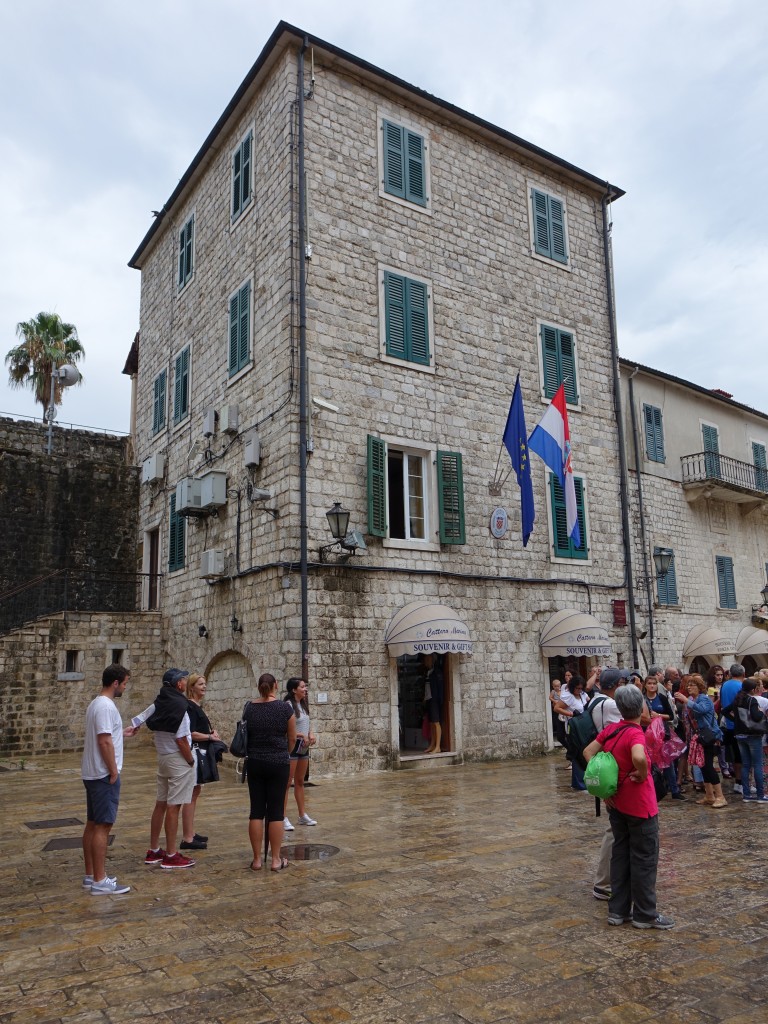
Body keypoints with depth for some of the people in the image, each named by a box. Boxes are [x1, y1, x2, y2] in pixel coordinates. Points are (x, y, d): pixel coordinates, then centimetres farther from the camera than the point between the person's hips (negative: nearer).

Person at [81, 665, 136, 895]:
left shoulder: (97, 703, 13)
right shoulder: (106, 706, -20)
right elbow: (104, 742, -24)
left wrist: (122, 733, 31)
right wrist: (113, 772, -18)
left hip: (92, 773, 11)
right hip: (103, 775, -11)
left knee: (93, 824, 14)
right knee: (103, 826, -6)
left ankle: (90, 875, 22)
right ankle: (99, 881, -1)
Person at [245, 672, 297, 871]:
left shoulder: (249, 708, 0)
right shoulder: (285, 708, -9)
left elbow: (246, 735, 10)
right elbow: (292, 739, 0)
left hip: (254, 763, 3)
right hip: (278, 764, -3)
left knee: (256, 810, 7)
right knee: (276, 811, 2)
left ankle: (257, 859, 11)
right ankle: (276, 860, 8)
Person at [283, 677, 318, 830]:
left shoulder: (304, 705, 11)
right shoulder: (288, 705, -16)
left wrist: (310, 734, 0)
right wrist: (302, 735, -22)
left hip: (304, 746, 9)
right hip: (292, 745, -9)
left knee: (300, 782, 17)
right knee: (287, 783, -5)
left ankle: (303, 815, 25)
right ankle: (284, 817, -1)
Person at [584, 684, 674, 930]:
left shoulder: (610, 730, -1)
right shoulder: (635, 734, -22)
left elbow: (588, 752, 4)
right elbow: (639, 757, -42)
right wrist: (643, 774, -21)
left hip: (616, 803, 7)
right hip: (640, 805, -7)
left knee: (620, 854, 16)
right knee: (644, 858, 7)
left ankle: (618, 910, 23)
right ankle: (645, 915, 17)